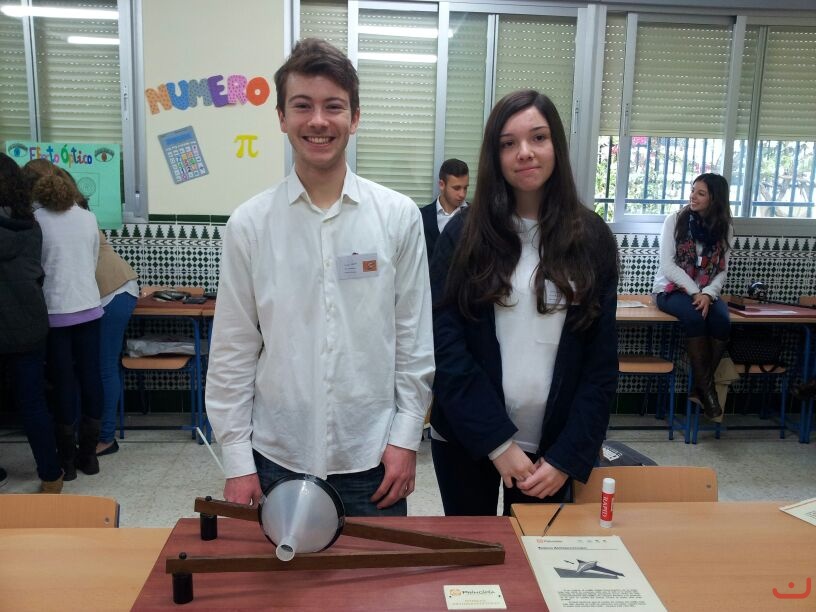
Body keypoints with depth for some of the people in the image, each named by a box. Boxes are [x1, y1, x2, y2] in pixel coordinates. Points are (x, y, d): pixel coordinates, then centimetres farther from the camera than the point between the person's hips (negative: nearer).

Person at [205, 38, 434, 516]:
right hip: (277, 458, 0)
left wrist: (406, 437, -2)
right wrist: (237, 459, -1)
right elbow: (233, 353, 0)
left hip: (372, 459, 0)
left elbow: (415, 339, 0)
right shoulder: (249, 223, -4)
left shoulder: (399, 216, -4)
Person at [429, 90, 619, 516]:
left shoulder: (592, 238, -1)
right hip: (466, 438, 0)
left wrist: (568, 456, -7)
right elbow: (444, 342, -9)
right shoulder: (463, 233, -4)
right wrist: (497, 440, -13)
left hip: (550, 444, 1)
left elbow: (602, 359, -1)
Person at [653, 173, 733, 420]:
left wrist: (708, 293, -18)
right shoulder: (675, 220, -3)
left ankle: (702, 386, -16)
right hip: (672, 288, -3)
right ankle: (706, 386, -20)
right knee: (695, 317, -34)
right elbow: (667, 264, -10)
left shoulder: (724, 227, 5)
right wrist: (694, 292, -19)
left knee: (722, 321, -29)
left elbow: (722, 271, 2)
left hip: (705, 292, 3)